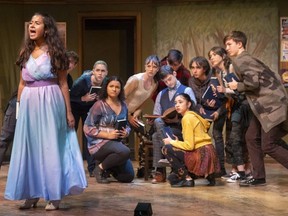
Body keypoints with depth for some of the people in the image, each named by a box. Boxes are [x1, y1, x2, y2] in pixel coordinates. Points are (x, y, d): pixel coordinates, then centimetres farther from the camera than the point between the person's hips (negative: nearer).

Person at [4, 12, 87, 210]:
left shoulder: (54, 52, -2)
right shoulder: (26, 52, 10)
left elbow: (63, 84, -2)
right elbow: (22, 84, 14)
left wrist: (69, 111, -6)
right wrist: (19, 108, 8)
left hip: (50, 103, -5)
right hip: (29, 104, 5)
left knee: (51, 147, -2)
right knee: (29, 147, 5)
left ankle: (54, 196, 4)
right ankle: (32, 194, 13)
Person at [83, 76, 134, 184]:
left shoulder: (123, 106, 8)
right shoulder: (99, 105, -9)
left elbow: (127, 125, 20)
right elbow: (87, 128, -13)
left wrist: (126, 132, -5)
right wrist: (108, 135, -20)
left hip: (116, 142, 6)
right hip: (99, 144, -6)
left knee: (128, 177, -4)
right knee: (125, 152, -35)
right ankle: (100, 168, -11)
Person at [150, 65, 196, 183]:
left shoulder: (187, 91, 6)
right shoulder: (161, 94, 24)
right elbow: (156, 115, 20)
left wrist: (177, 119, -20)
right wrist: (153, 120, -4)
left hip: (180, 129, -4)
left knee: (156, 136, -30)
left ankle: (159, 171, -29)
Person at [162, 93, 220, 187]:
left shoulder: (187, 118, -9)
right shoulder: (193, 116, 18)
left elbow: (189, 145, -15)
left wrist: (172, 142, -2)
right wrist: (177, 142, 5)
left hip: (201, 155, -9)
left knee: (167, 149, -7)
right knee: (172, 177, 15)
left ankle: (187, 179, -6)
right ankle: (208, 175, 12)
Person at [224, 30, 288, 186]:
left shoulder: (239, 60, -11)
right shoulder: (246, 59, 20)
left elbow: (253, 82, -22)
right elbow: (255, 81, 14)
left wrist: (237, 86, -5)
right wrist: (232, 89, 13)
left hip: (272, 104, -10)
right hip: (264, 105, 10)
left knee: (269, 146, -9)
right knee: (252, 138, 11)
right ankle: (259, 177, 14)